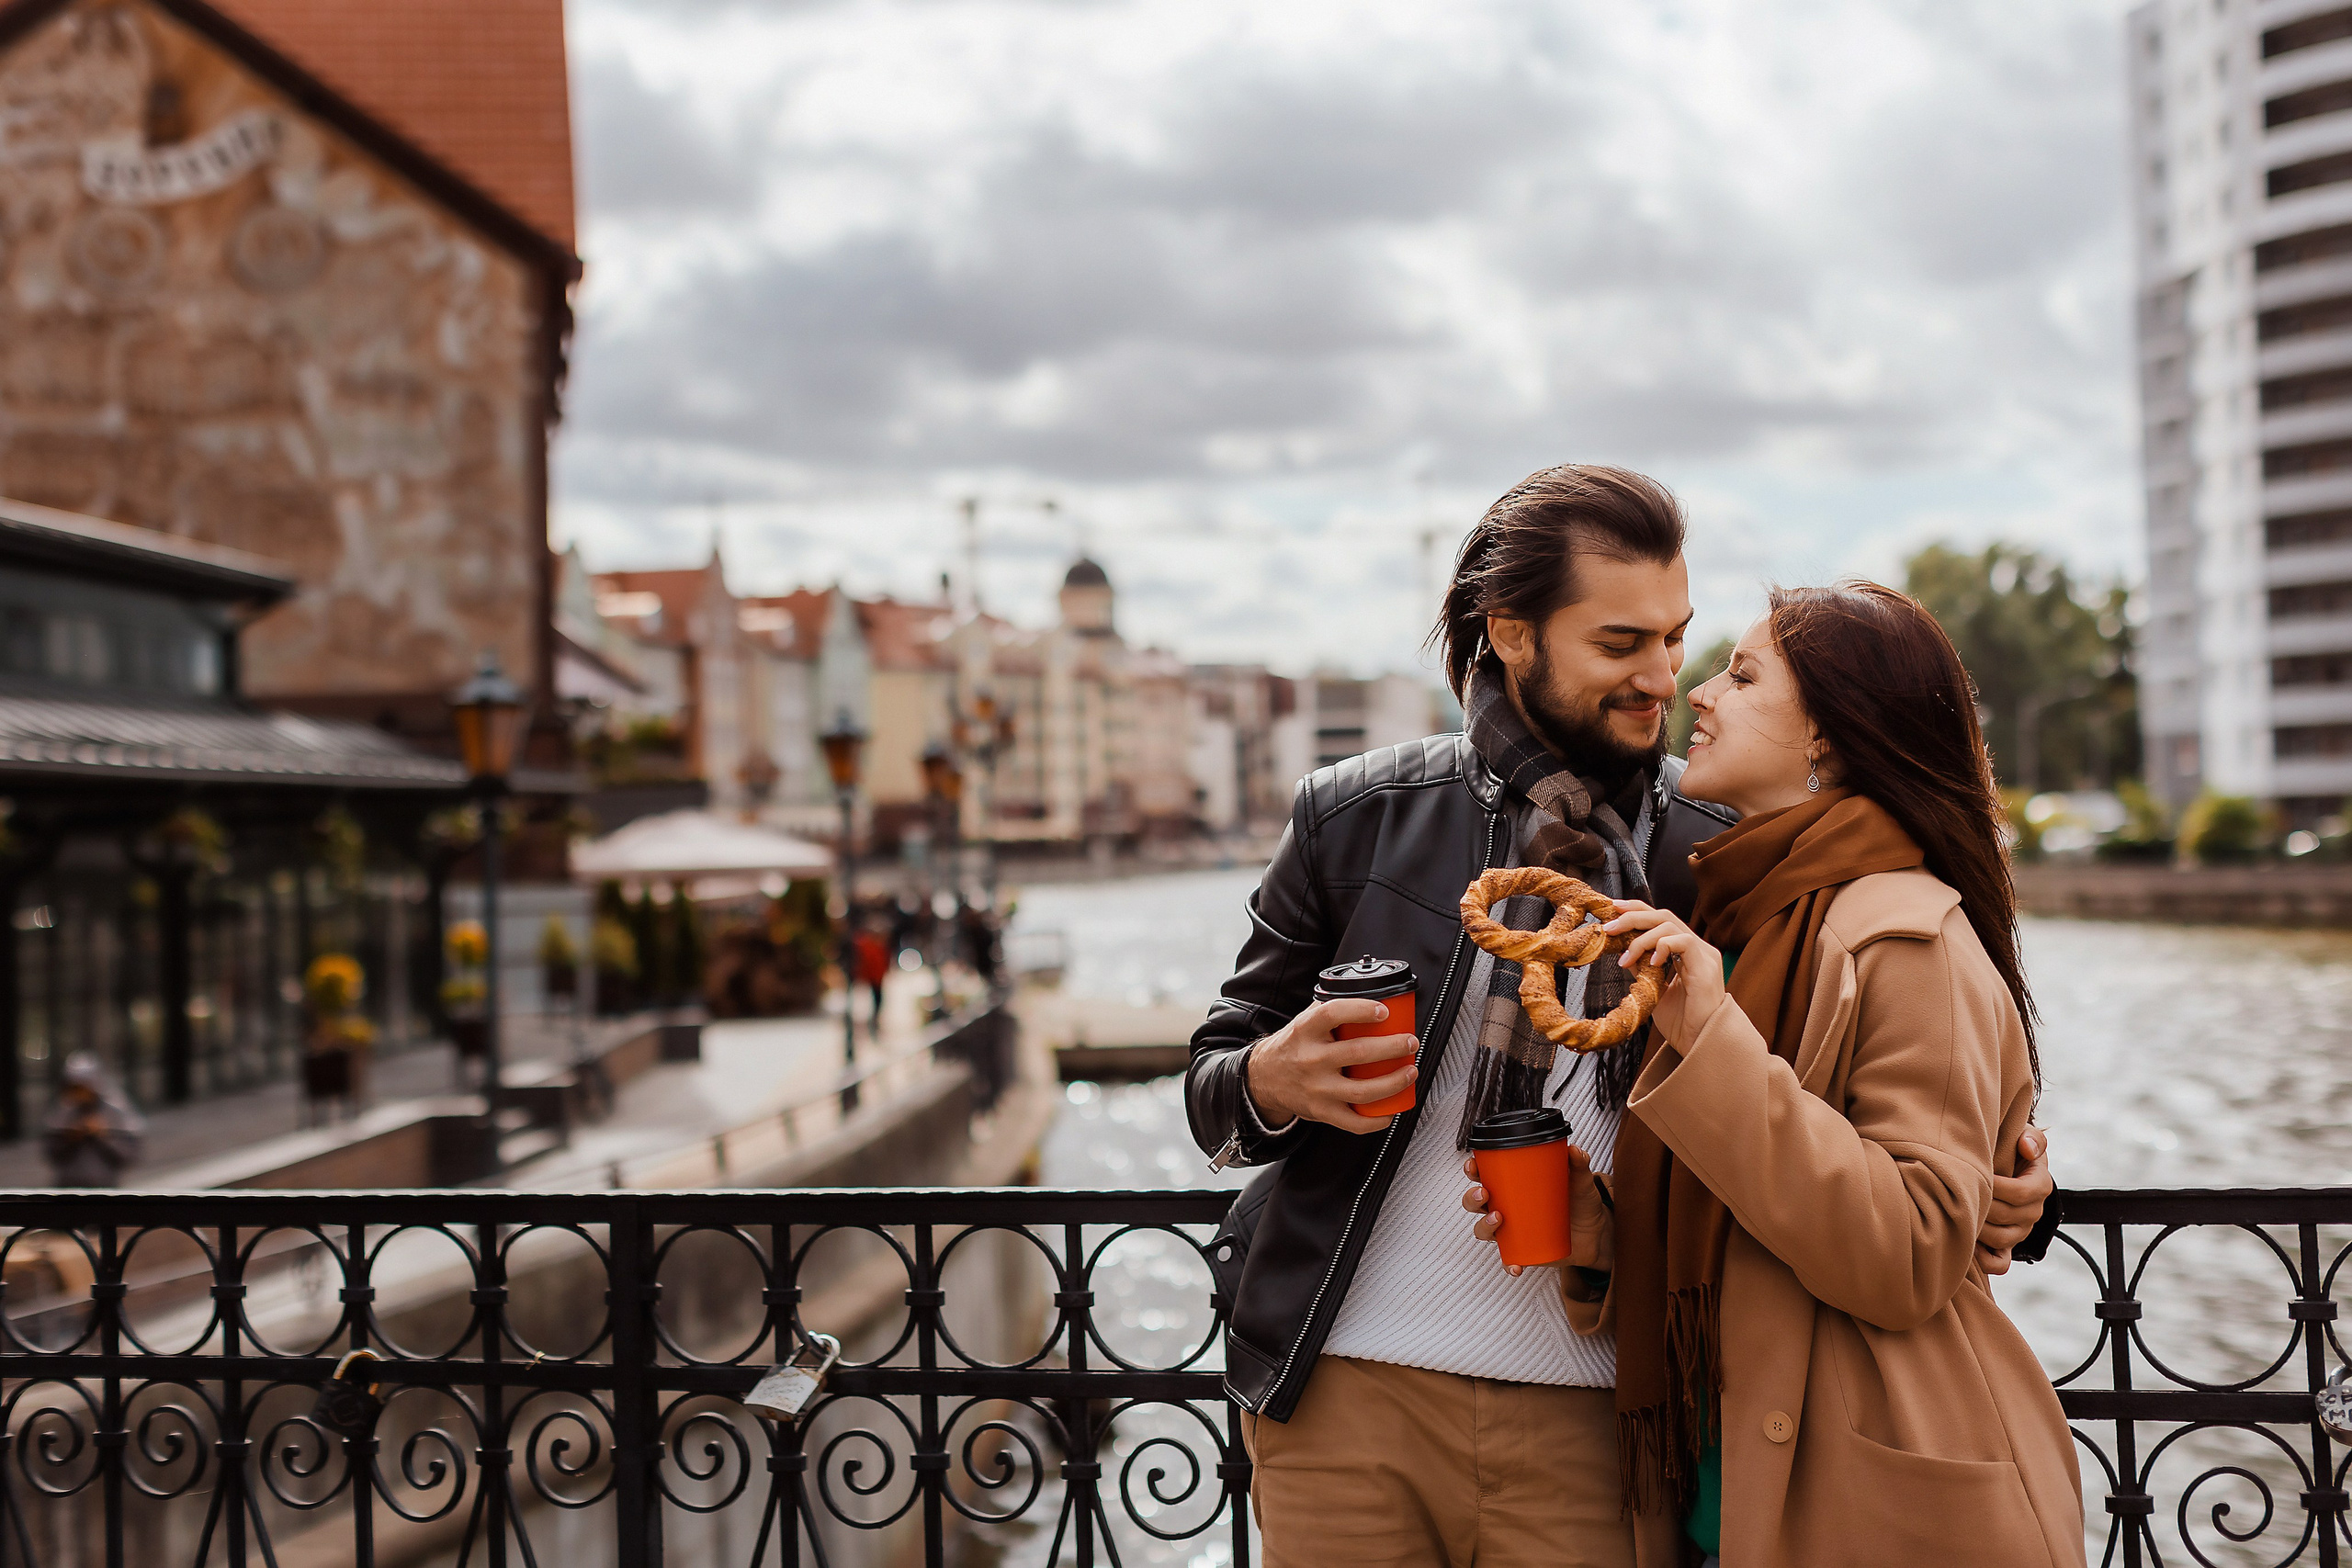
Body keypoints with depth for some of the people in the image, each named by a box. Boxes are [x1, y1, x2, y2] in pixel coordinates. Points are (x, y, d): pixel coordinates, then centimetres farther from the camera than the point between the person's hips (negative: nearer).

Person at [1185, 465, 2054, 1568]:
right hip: (1346, 1392, 0)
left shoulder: (1718, 855, 3)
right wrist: (1273, 1081, -16)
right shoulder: (1357, 816, 2)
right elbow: (1215, 1083, 7)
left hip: (1585, 1419, 0)